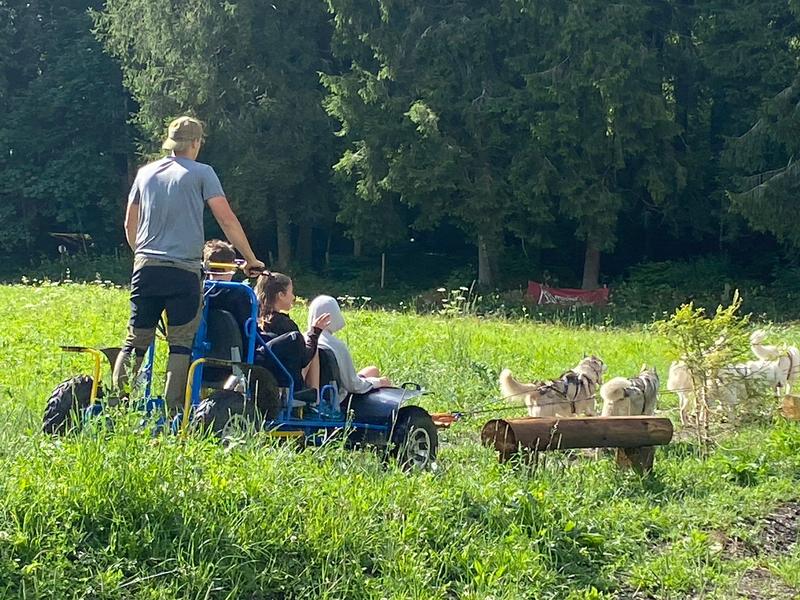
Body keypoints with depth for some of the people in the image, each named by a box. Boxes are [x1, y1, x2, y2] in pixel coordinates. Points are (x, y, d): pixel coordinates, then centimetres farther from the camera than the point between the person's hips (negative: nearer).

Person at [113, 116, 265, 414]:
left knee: (135, 341, 10)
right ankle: (172, 412, -4)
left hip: (146, 267, 4)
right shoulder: (201, 173, 0)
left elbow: (130, 225, 21)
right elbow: (227, 221, -4)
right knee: (181, 344, 1)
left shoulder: (146, 172, 13)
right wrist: (251, 259, 4)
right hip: (184, 271, -4)